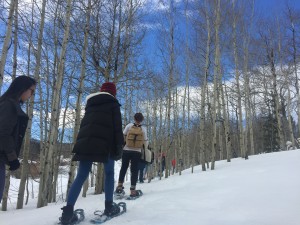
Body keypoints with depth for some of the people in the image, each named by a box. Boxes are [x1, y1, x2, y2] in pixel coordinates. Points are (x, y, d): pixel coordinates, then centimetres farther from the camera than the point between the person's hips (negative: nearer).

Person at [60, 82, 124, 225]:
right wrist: (119, 147, -3)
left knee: (81, 176, 3)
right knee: (109, 173, 11)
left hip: (85, 142, 5)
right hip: (104, 143, -4)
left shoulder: (90, 103, 26)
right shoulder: (112, 103, 8)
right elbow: (117, 127, -2)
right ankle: (109, 207, 8)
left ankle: (68, 212, -5)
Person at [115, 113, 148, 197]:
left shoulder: (129, 125, -3)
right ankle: (133, 190, 4)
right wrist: (145, 149, 21)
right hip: (137, 152, -1)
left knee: (123, 168, 15)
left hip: (126, 151, 1)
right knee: (134, 170, 5)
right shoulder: (143, 129, -2)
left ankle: (119, 186, 15)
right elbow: (145, 141, 2)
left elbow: (122, 136, -3)